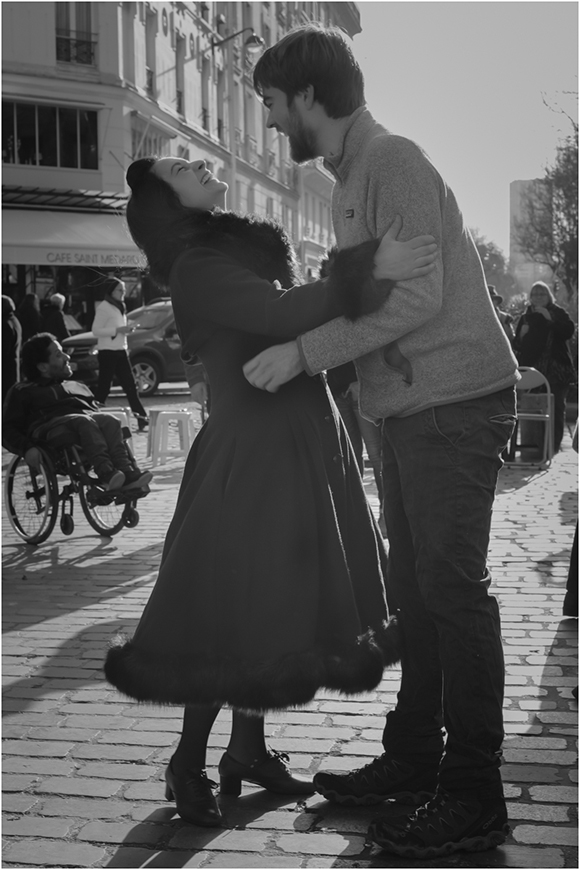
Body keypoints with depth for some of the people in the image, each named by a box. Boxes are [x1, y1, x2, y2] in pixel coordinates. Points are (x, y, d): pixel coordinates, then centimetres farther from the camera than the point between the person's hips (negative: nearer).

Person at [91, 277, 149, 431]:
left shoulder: (120, 307, 17)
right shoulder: (103, 308, -10)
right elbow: (96, 330, -15)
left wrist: (126, 329, 5)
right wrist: (118, 330, -20)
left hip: (120, 351, 8)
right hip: (107, 351, -8)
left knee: (130, 385, 4)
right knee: (103, 387, -4)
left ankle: (142, 418, 3)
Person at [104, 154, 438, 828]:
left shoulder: (242, 247, 15)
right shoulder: (198, 267, -12)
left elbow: (299, 313, 13)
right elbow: (281, 314, -26)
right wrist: (371, 272, -30)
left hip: (299, 445, 9)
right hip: (254, 451, -9)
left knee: (277, 605, 14)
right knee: (234, 617, -2)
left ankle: (249, 750, 28)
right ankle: (188, 765, 16)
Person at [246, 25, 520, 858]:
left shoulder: (393, 162, -12)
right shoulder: (354, 176, 17)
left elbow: (415, 296, -22)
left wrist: (302, 352, -21)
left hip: (453, 402, -10)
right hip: (410, 411, 10)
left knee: (452, 585, -7)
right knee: (412, 584, 14)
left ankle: (474, 797, 1)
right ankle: (414, 757, 25)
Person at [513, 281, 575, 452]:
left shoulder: (558, 313, 6)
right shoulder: (526, 317, 13)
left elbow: (569, 331, -12)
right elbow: (517, 345, 14)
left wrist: (550, 319, -19)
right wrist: (521, 334, -7)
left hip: (556, 370, -2)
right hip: (532, 370, 2)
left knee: (556, 408, -2)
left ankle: (554, 444, 4)